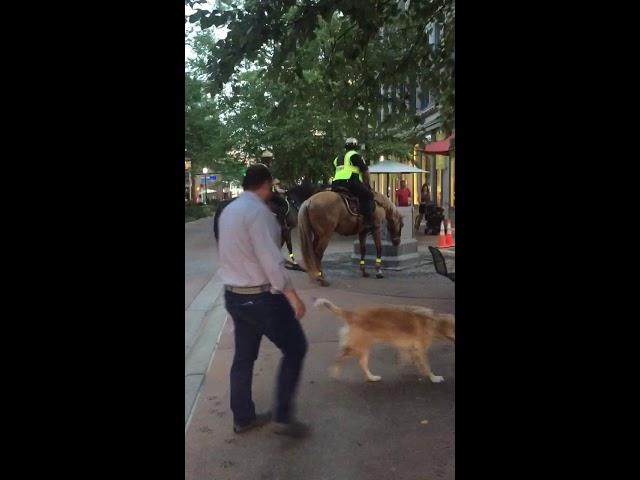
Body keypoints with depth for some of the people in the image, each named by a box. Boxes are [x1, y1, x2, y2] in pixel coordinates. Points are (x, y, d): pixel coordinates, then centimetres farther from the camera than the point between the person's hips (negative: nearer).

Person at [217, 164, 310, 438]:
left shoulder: (228, 211, 11)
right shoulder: (258, 211, -18)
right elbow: (269, 258, -24)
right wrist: (290, 293, -21)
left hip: (234, 295, 9)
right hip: (260, 296, -9)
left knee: (243, 357, 17)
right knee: (294, 348, 5)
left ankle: (242, 418, 28)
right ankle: (282, 416, 7)